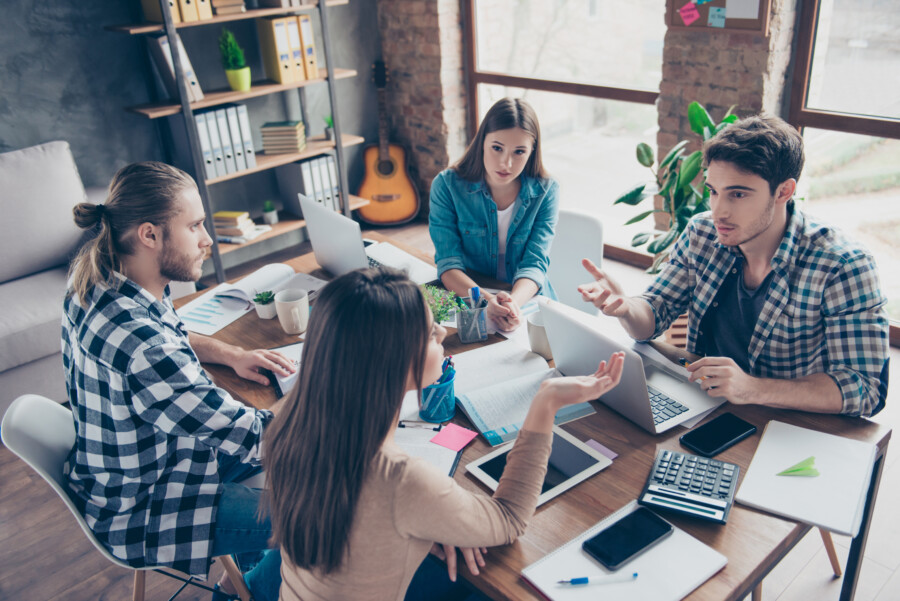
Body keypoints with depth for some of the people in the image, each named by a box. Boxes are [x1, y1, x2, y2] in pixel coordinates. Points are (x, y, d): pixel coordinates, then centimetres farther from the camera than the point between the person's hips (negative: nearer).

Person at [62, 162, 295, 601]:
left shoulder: (96, 278, -9)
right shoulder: (140, 343, -38)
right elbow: (250, 436, -31)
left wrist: (230, 354, -4)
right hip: (142, 517, -9)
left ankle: (260, 556, 32)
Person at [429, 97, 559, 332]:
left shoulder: (546, 192, -2)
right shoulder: (447, 185, -5)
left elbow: (534, 264, -10)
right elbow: (448, 263, -12)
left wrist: (514, 302, -33)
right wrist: (486, 301, -31)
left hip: (528, 302, 1)